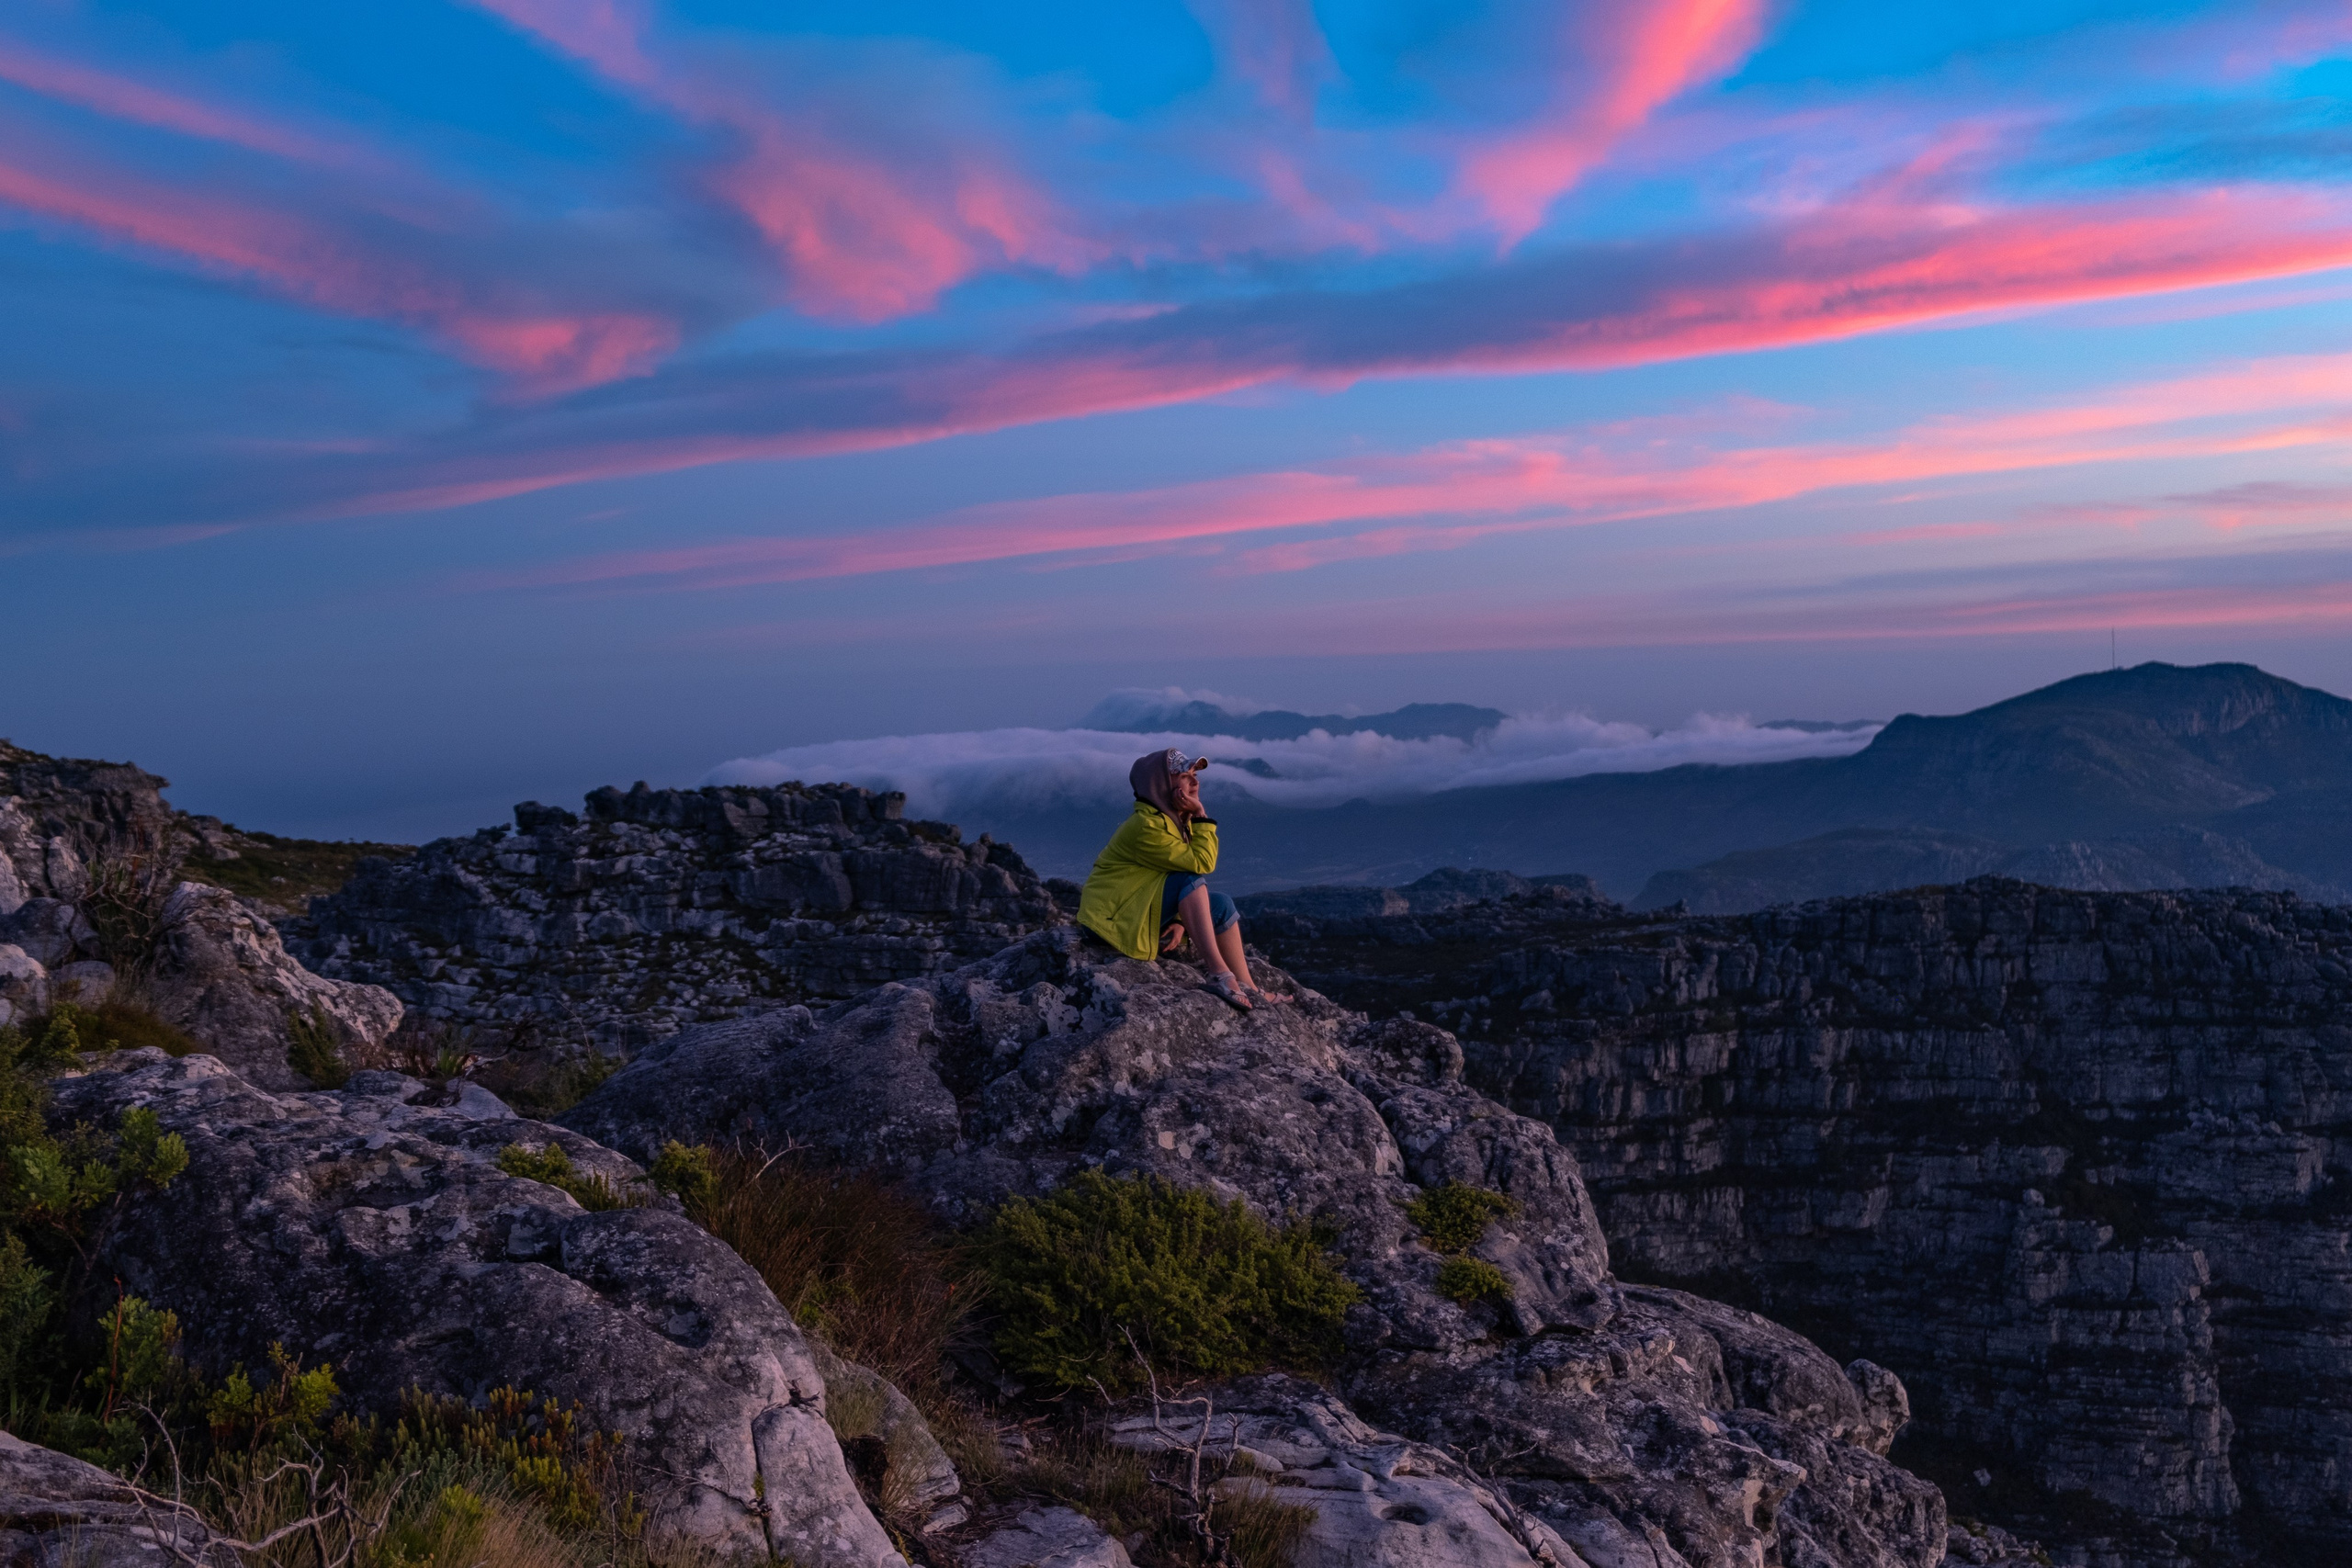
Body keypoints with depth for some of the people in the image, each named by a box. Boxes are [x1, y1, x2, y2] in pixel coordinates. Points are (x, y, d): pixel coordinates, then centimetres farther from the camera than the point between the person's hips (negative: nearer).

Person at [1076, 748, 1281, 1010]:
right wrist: (1201, 815, -16)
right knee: (1191, 879, -25)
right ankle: (1218, 973, -31)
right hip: (1116, 918, -9)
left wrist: (1181, 920, -9)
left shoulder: (1177, 819, 8)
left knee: (1221, 906, -2)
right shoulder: (1148, 826, -22)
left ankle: (1247, 988, -2)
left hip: (1146, 912, 9)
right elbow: (1202, 863, -23)